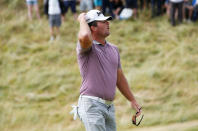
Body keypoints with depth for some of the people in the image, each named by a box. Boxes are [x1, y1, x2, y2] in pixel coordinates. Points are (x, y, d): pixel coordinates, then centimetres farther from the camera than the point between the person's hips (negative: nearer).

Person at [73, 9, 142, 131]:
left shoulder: (113, 49, 17)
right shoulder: (86, 47, -6)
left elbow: (120, 78, 24)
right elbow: (85, 37, -33)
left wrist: (133, 100, 25)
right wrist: (82, 19, -12)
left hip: (110, 107, 8)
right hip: (92, 105, -8)